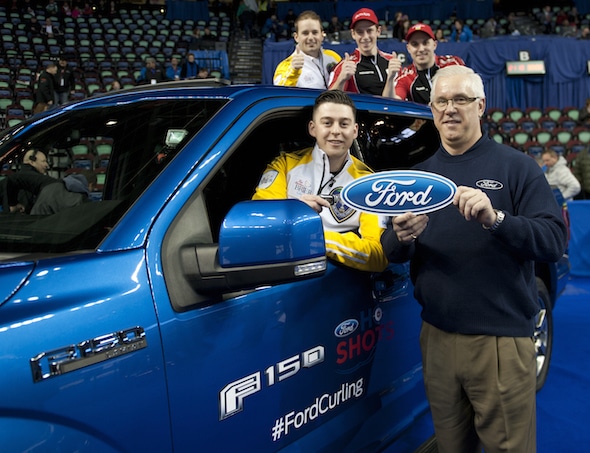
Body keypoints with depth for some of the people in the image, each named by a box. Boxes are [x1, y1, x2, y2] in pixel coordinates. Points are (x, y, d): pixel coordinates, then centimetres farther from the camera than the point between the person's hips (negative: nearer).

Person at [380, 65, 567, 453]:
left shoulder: (516, 166, -3)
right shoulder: (421, 173, 11)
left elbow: (555, 240, -13)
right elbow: (392, 253, 9)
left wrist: (495, 220, -29)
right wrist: (402, 237, -14)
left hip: (501, 342, -4)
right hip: (437, 337, 4)